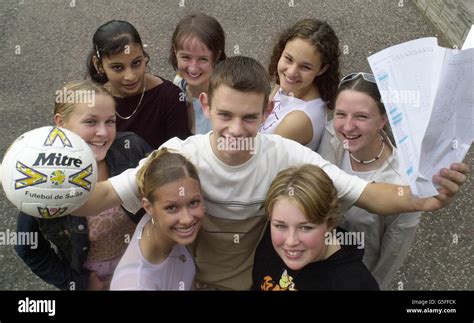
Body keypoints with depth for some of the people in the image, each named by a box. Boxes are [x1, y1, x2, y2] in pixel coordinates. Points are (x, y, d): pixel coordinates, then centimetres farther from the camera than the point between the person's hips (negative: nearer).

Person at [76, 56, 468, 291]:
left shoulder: (289, 156, -19)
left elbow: (367, 194, -21)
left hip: (269, 279, 1)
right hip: (196, 280, 0)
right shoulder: (180, 156, -20)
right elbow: (106, 195, -25)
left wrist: (422, 199, -42)